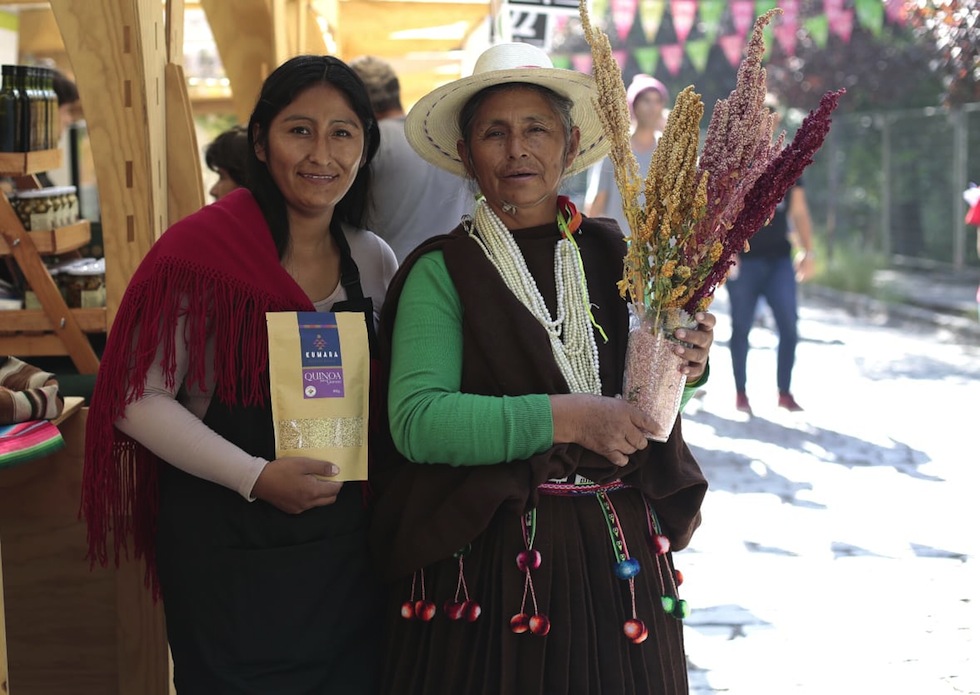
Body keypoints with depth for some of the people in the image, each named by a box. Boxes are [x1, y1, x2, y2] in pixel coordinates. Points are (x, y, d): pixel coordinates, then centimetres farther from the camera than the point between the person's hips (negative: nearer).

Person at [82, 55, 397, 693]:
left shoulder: (374, 261, 4)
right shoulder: (202, 250, -12)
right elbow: (140, 400, -12)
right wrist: (256, 477, -21)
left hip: (345, 547, 5)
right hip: (227, 552, -5)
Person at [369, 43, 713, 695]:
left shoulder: (611, 253, 6)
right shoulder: (442, 270, -6)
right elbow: (416, 421, -17)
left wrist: (686, 369, -4)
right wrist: (565, 417, -22)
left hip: (619, 554, 4)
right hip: (490, 560, -3)